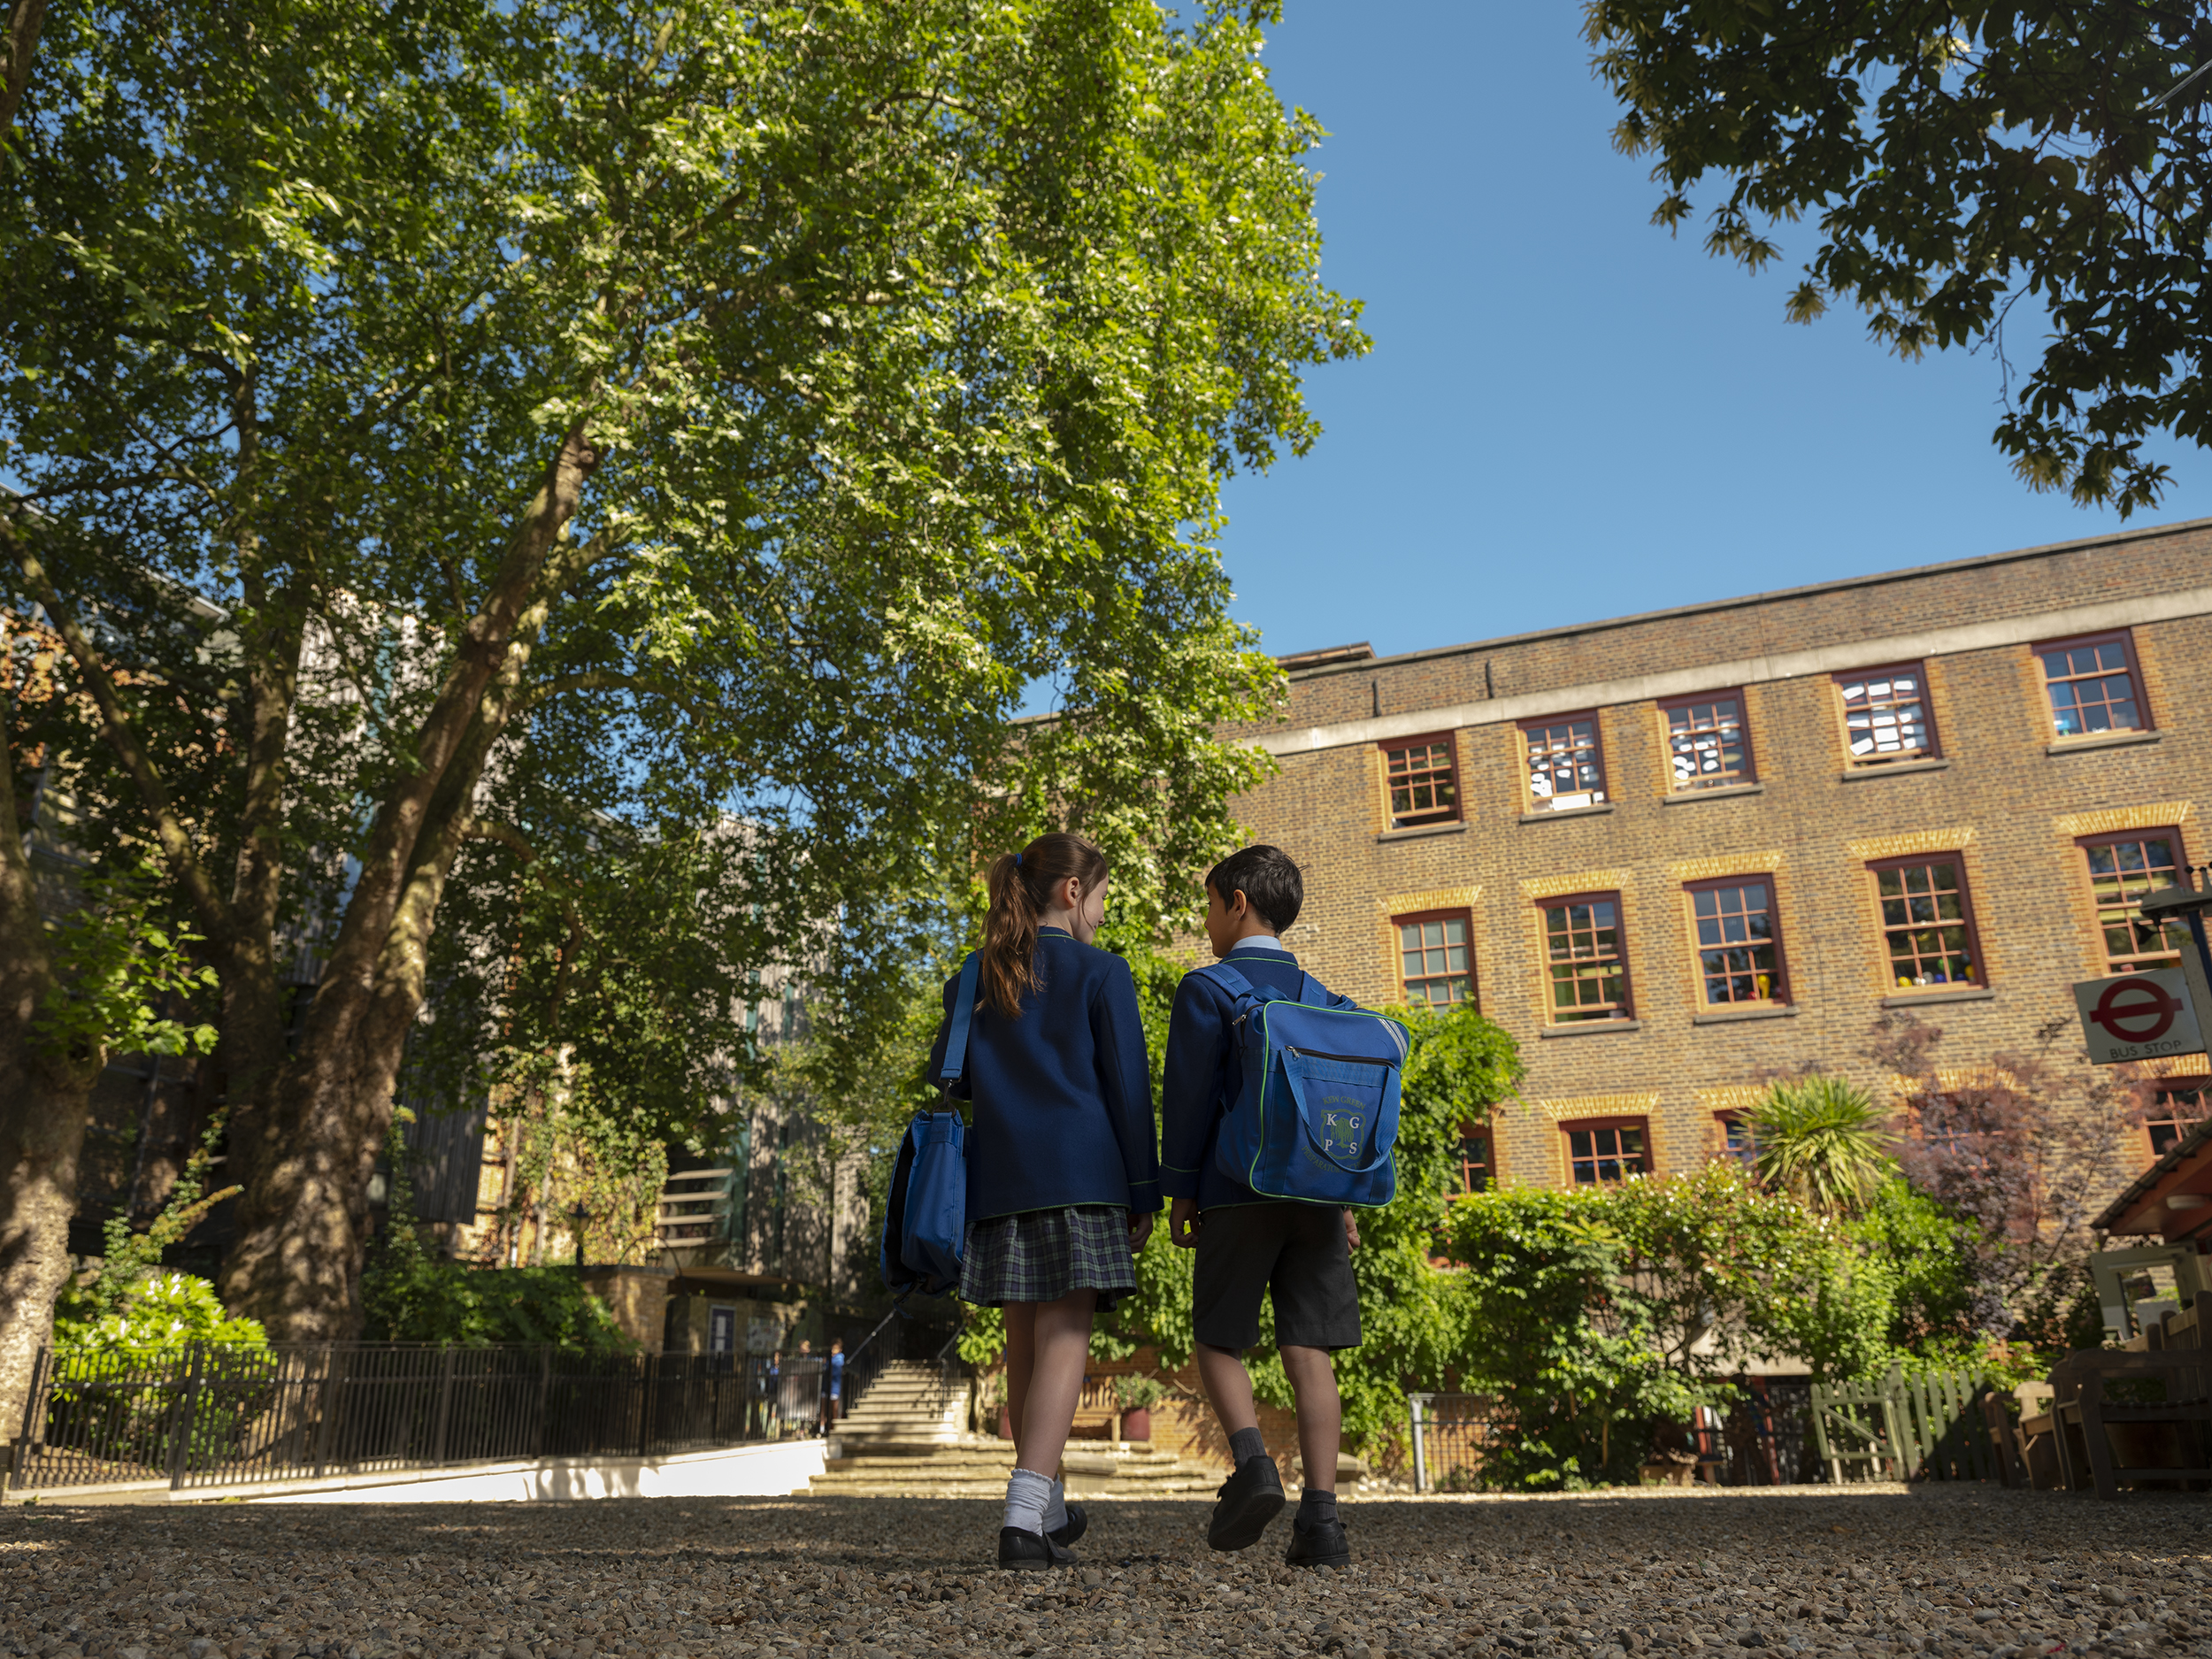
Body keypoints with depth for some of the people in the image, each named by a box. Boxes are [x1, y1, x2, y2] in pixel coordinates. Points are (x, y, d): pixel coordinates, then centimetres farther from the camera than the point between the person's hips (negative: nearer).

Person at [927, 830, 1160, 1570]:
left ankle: (1047, 1508, 27)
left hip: (998, 1177, 5)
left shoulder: (972, 981, 13)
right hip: (1080, 1173, -5)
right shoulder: (1101, 973, 1)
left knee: (1025, 1343, 13)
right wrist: (1143, 1193, 1)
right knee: (1063, 1340, -5)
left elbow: (946, 1078, 11)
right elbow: (1127, 1086, -2)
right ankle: (1024, 1517, -16)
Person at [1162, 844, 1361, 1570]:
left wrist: (1179, 1191, 0)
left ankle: (1252, 1462, -12)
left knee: (1219, 1340, 9)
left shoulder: (1206, 990, -2)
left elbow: (1189, 1097, -6)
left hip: (1237, 1191, -4)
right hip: (1314, 1192, 4)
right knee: (1309, 1351, 3)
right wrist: (1346, 1198, 17)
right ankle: (1320, 1516, -1)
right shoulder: (1325, 998, 14)